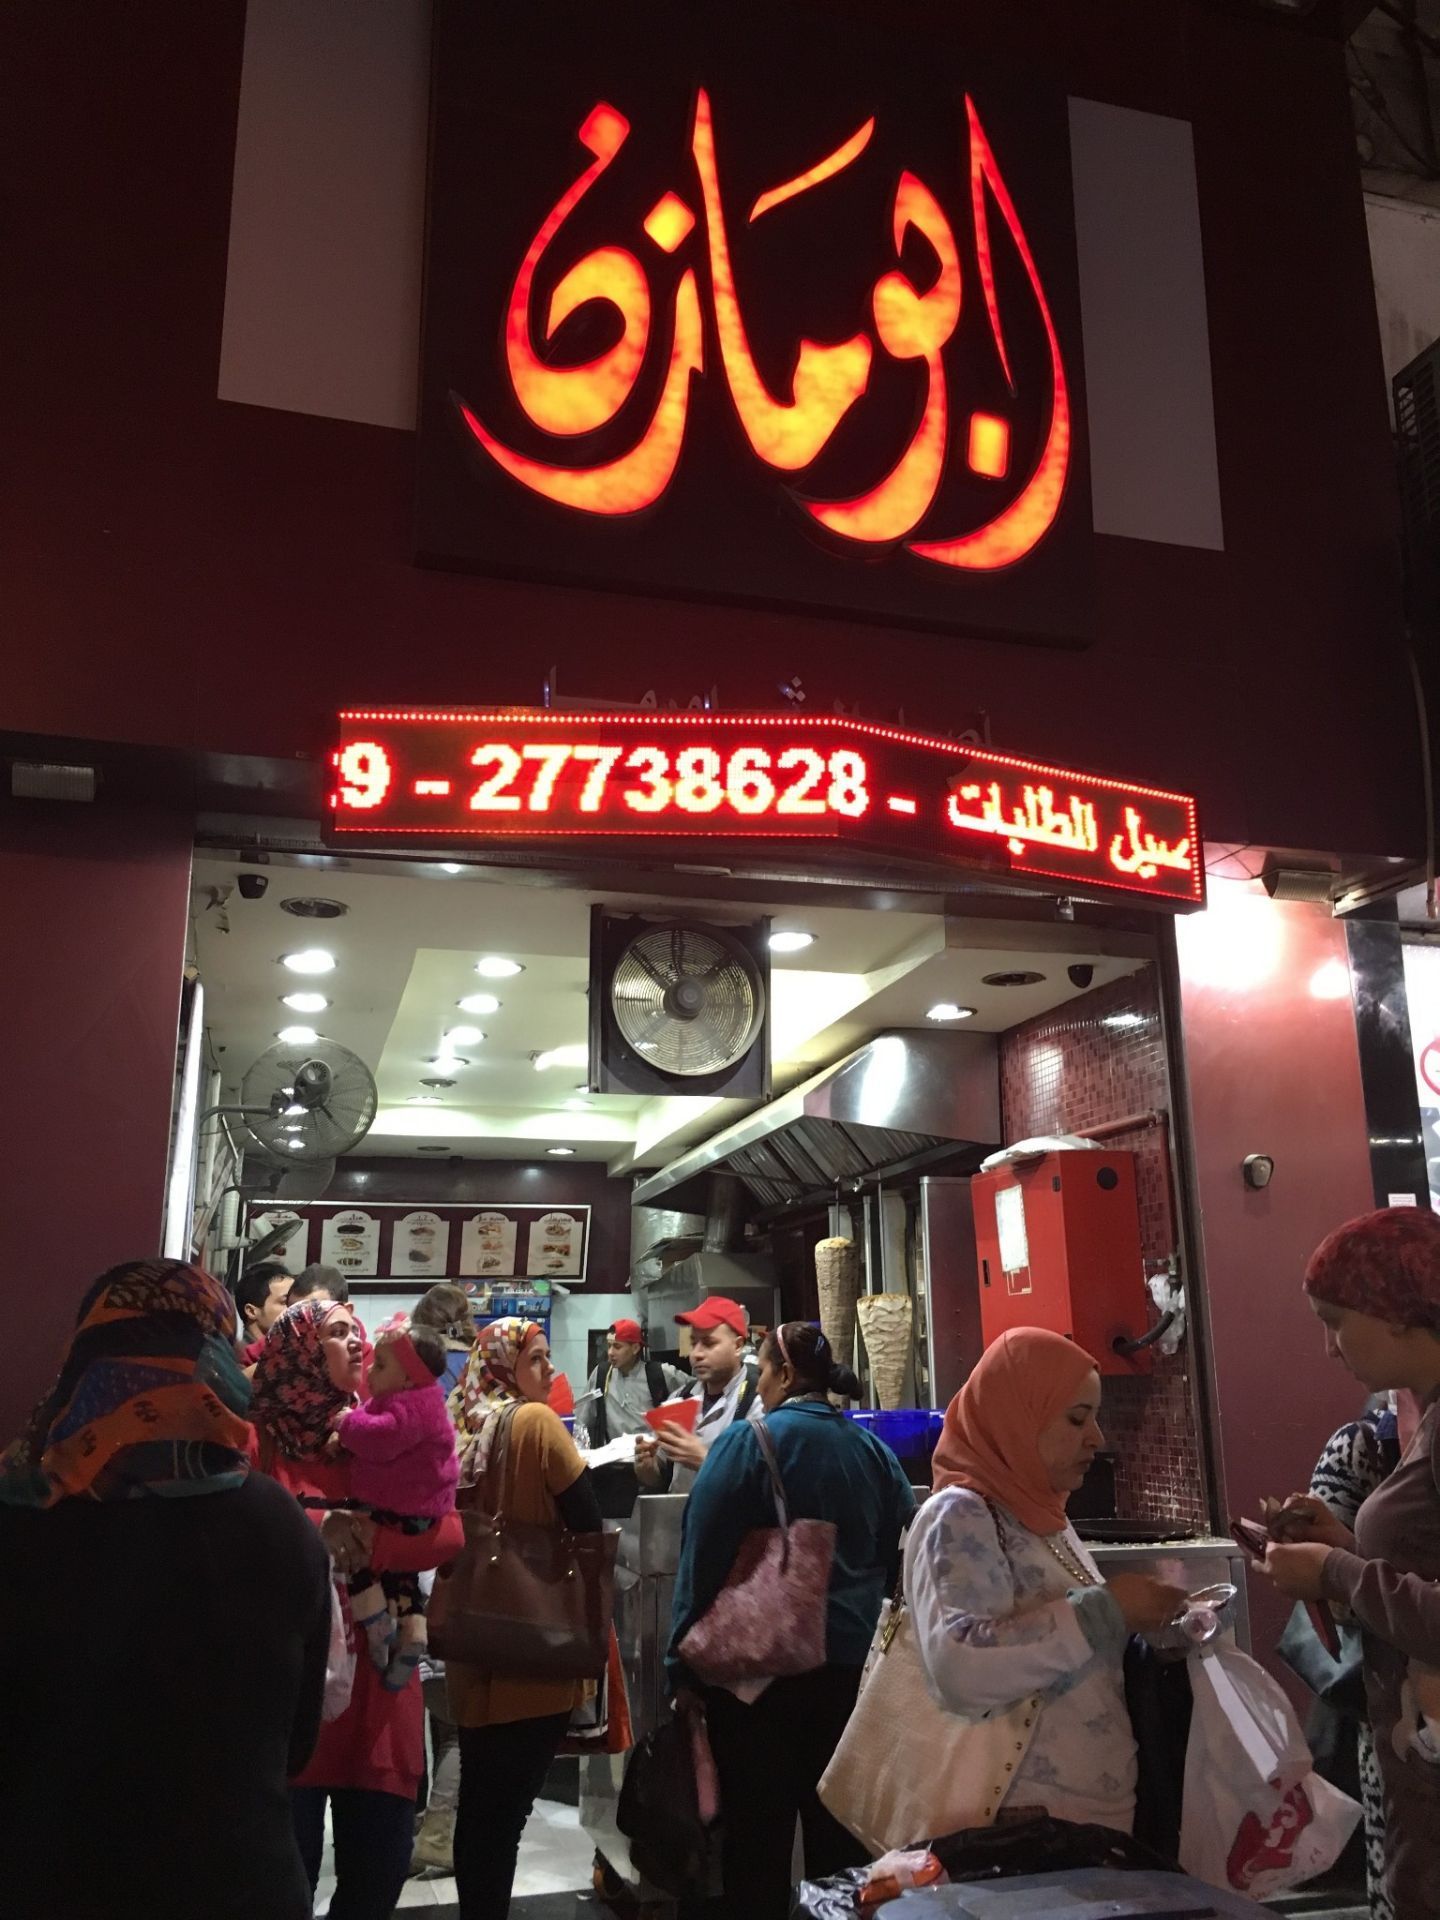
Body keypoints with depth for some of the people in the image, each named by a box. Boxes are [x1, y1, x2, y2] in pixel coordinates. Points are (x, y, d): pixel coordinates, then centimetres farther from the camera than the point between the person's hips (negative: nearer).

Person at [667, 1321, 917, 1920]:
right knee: (837, 1822, 15)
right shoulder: (874, 1450, 5)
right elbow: (896, 1558, 14)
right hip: (847, 1659, 5)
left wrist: (684, 1665, -6)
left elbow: (704, 1560, -12)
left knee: (757, 1826, 5)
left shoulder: (747, 1441, -11)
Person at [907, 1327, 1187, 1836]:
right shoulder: (960, 1517, -13)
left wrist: (1141, 1630, 5)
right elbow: (959, 1670, -28)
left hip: (1102, 1810, 8)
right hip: (1027, 1823, -8)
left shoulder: (1042, 1516, 13)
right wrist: (1102, 1611, -22)